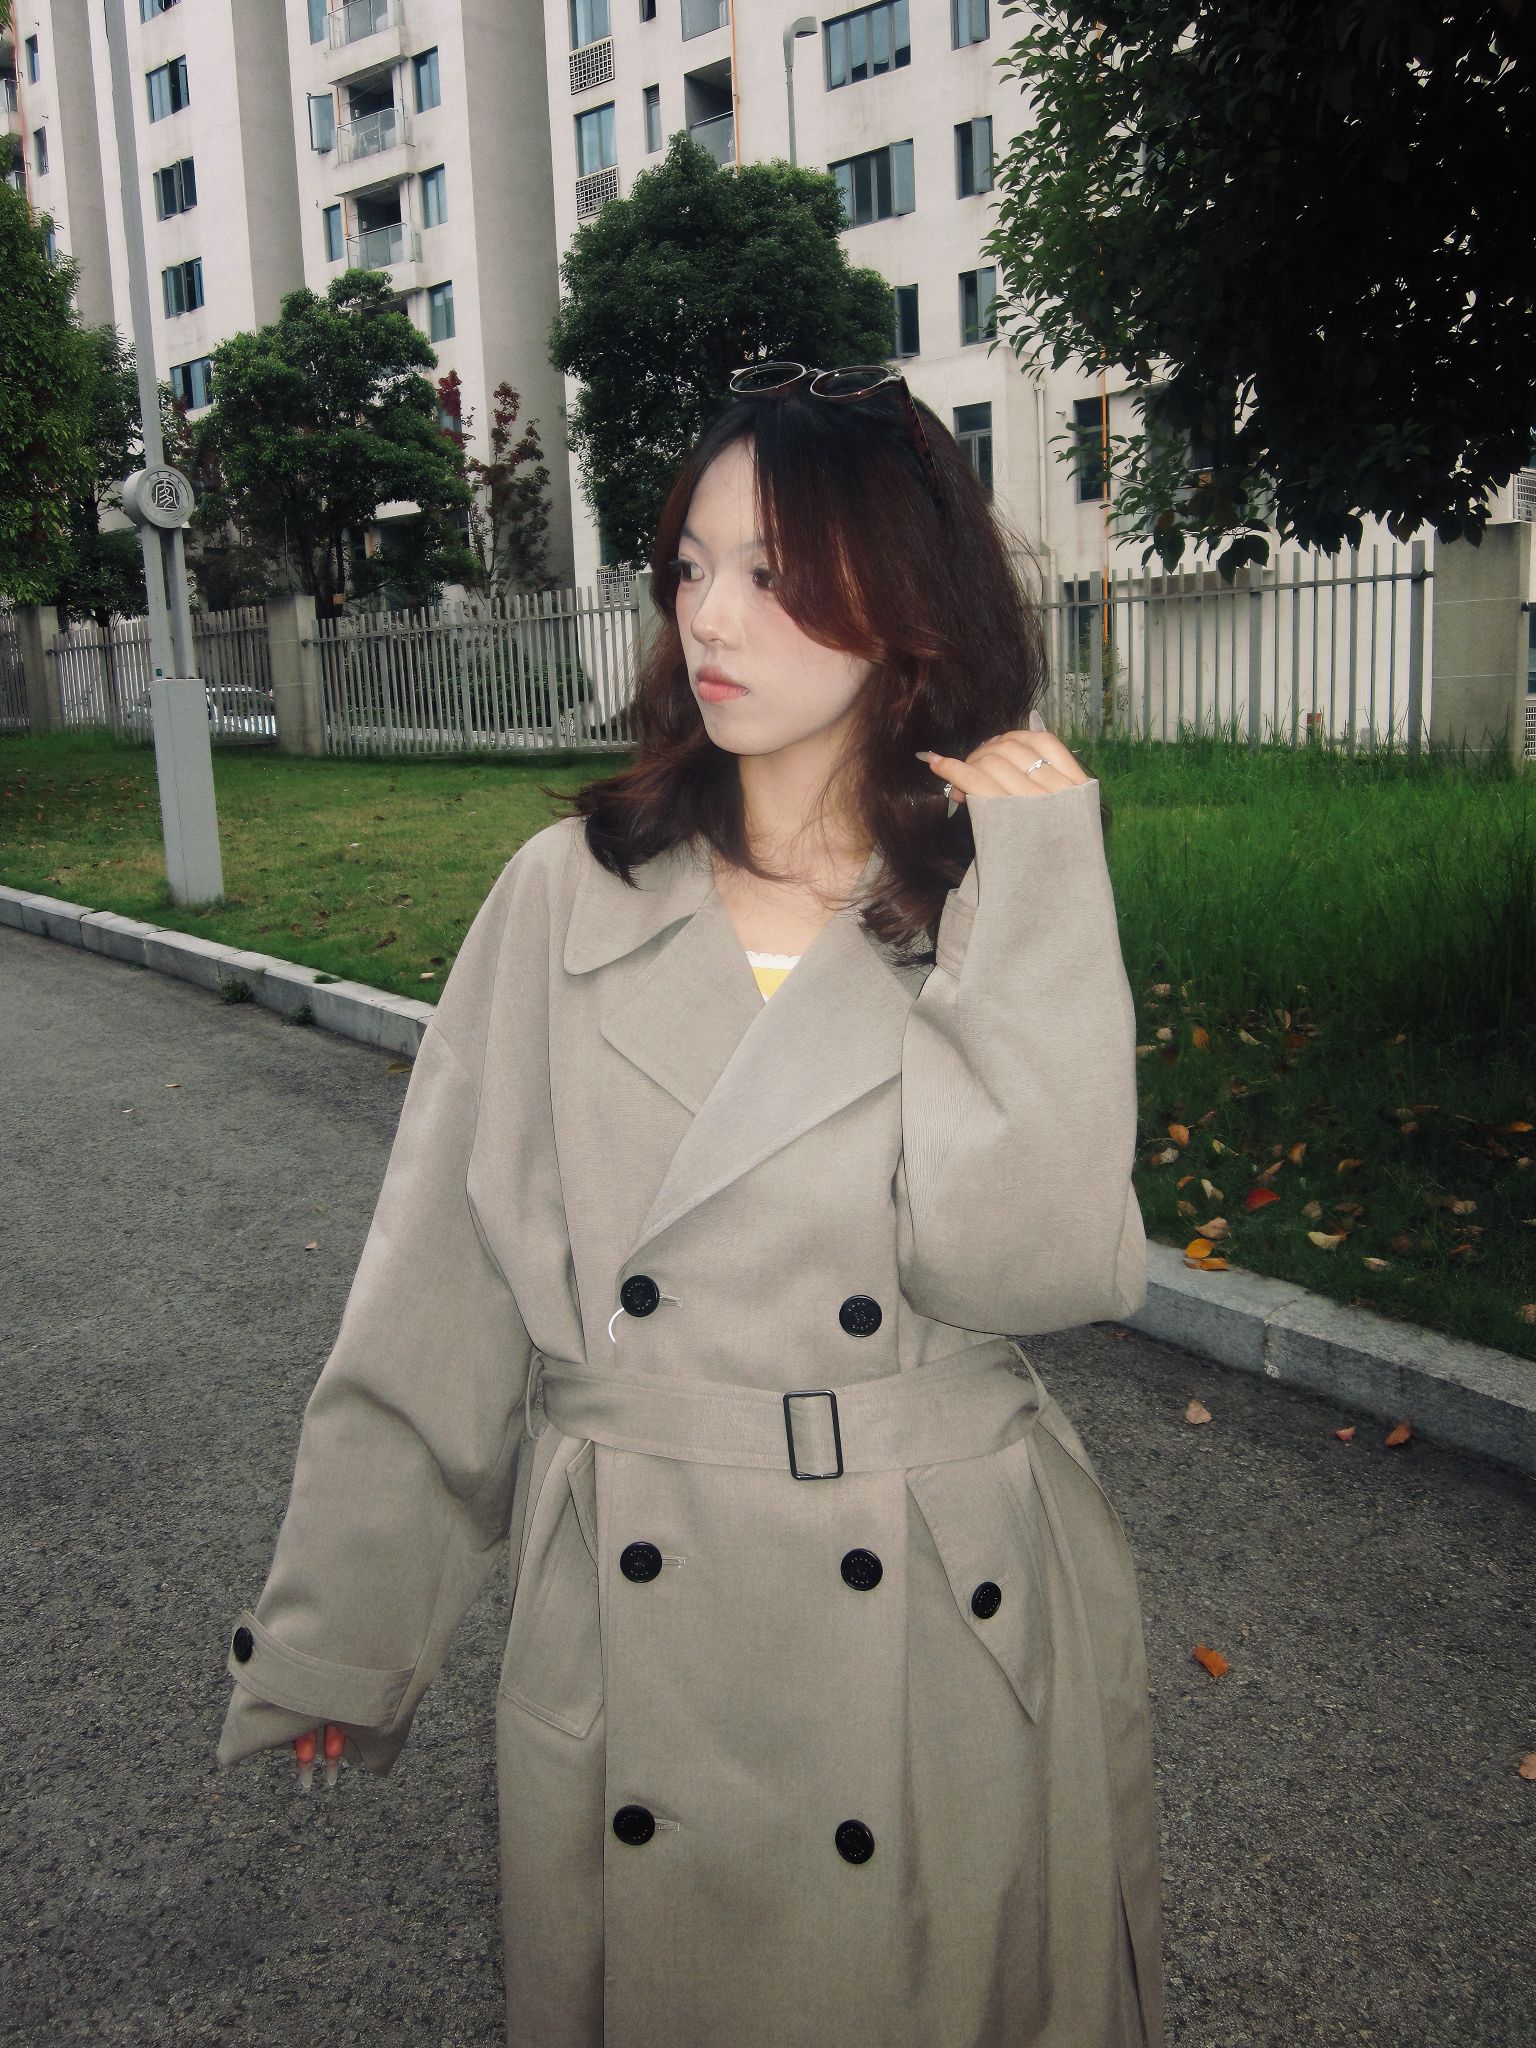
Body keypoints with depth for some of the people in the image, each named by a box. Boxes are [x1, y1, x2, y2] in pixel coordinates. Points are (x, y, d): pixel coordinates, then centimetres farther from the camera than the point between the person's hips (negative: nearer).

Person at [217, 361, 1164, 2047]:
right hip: (626, 1635, 1)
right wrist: (322, 1658, 0)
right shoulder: (565, 897, -4)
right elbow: (434, 1301, -3)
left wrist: (1036, 891, -19)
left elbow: (1028, 1262, -20)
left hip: (952, 1640, 0)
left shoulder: (1006, 906, -5)